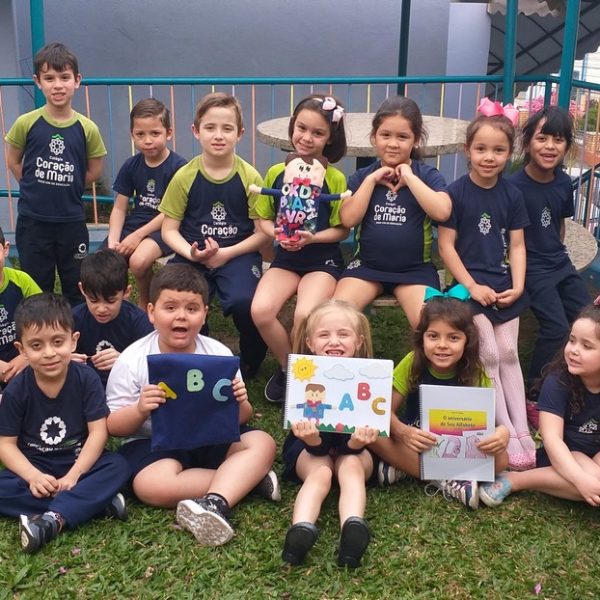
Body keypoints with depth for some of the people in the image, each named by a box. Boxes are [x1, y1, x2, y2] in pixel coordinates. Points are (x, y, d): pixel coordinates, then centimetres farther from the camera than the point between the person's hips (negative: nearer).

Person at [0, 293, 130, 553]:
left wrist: (73, 476, -24)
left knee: (118, 467, -28)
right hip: (34, 467, 1)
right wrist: (33, 476, -25)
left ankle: (52, 520, -38)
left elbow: (98, 432, -14)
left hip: (79, 462, 0)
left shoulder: (86, 379, -12)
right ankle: (94, 500, -30)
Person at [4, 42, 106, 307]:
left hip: (72, 221, 0)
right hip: (33, 221, 0)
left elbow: (94, 171, 3)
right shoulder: (26, 123, -8)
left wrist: (66, 190, 2)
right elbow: (13, 161, 6)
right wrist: (36, 189, 2)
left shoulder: (87, 128, -8)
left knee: (77, 288, 12)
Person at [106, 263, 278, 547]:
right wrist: (140, 410, -27)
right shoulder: (132, 361, -10)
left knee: (262, 443, -20)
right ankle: (247, 478, -19)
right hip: (154, 441, -2)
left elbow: (240, 418, 6)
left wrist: (239, 403, -19)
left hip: (211, 438, 3)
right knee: (153, 486, -33)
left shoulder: (220, 354, -3)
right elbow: (113, 426, -6)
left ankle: (215, 503, -39)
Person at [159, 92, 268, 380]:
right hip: (193, 254, 2)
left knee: (244, 302, -30)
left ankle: (251, 362, 4)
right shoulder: (184, 176, -2)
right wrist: (191, 253, -15)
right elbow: (169, 230, 4)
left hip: (238, 254, -1)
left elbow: (263, 232, -1)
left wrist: (227, 253, -13)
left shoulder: (249, 176, -5)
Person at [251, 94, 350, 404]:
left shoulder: (335, 178, -6)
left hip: (323, 259, -3)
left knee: (305, 315, -30)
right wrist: (276, 233, -12)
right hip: (285, 258, 3)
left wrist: (311, 238, -20)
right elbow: (263, 219, 9)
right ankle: (287, 367, 4)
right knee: (260, 310, -24)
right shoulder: (276, 173, 2)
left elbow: (341, 229, -3)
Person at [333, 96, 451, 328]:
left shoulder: (427, 175, 1)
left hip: (415, 268, -1)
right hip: (367, 264, 2)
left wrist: (410, 178, -14)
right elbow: (348, 219, -7)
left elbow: (442, 212, -17)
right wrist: (372, 179, -9)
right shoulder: (362, 176, 7)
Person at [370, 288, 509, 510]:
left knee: (500, 459, -28)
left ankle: (404, 468, -22)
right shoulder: (412, 364, -13)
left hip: (460, 451, 1)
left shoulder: (476, 375, -11)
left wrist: (502, 432, -40)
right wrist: (403, 432, -38)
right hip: (416, 446, -1)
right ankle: (445, 481, -25)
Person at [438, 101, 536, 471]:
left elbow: (517, 246, 6)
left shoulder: (512, 195, 4)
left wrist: (518, 287, -7)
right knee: (489, 356, -7)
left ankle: (523, 430, 10)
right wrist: (472, 286, -14)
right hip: (472, 285, -4)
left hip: (504, 286, 4)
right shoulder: (456, 193, -8)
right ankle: (507, 434, 0)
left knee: (509, 354, 6)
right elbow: (446, 245, -9)